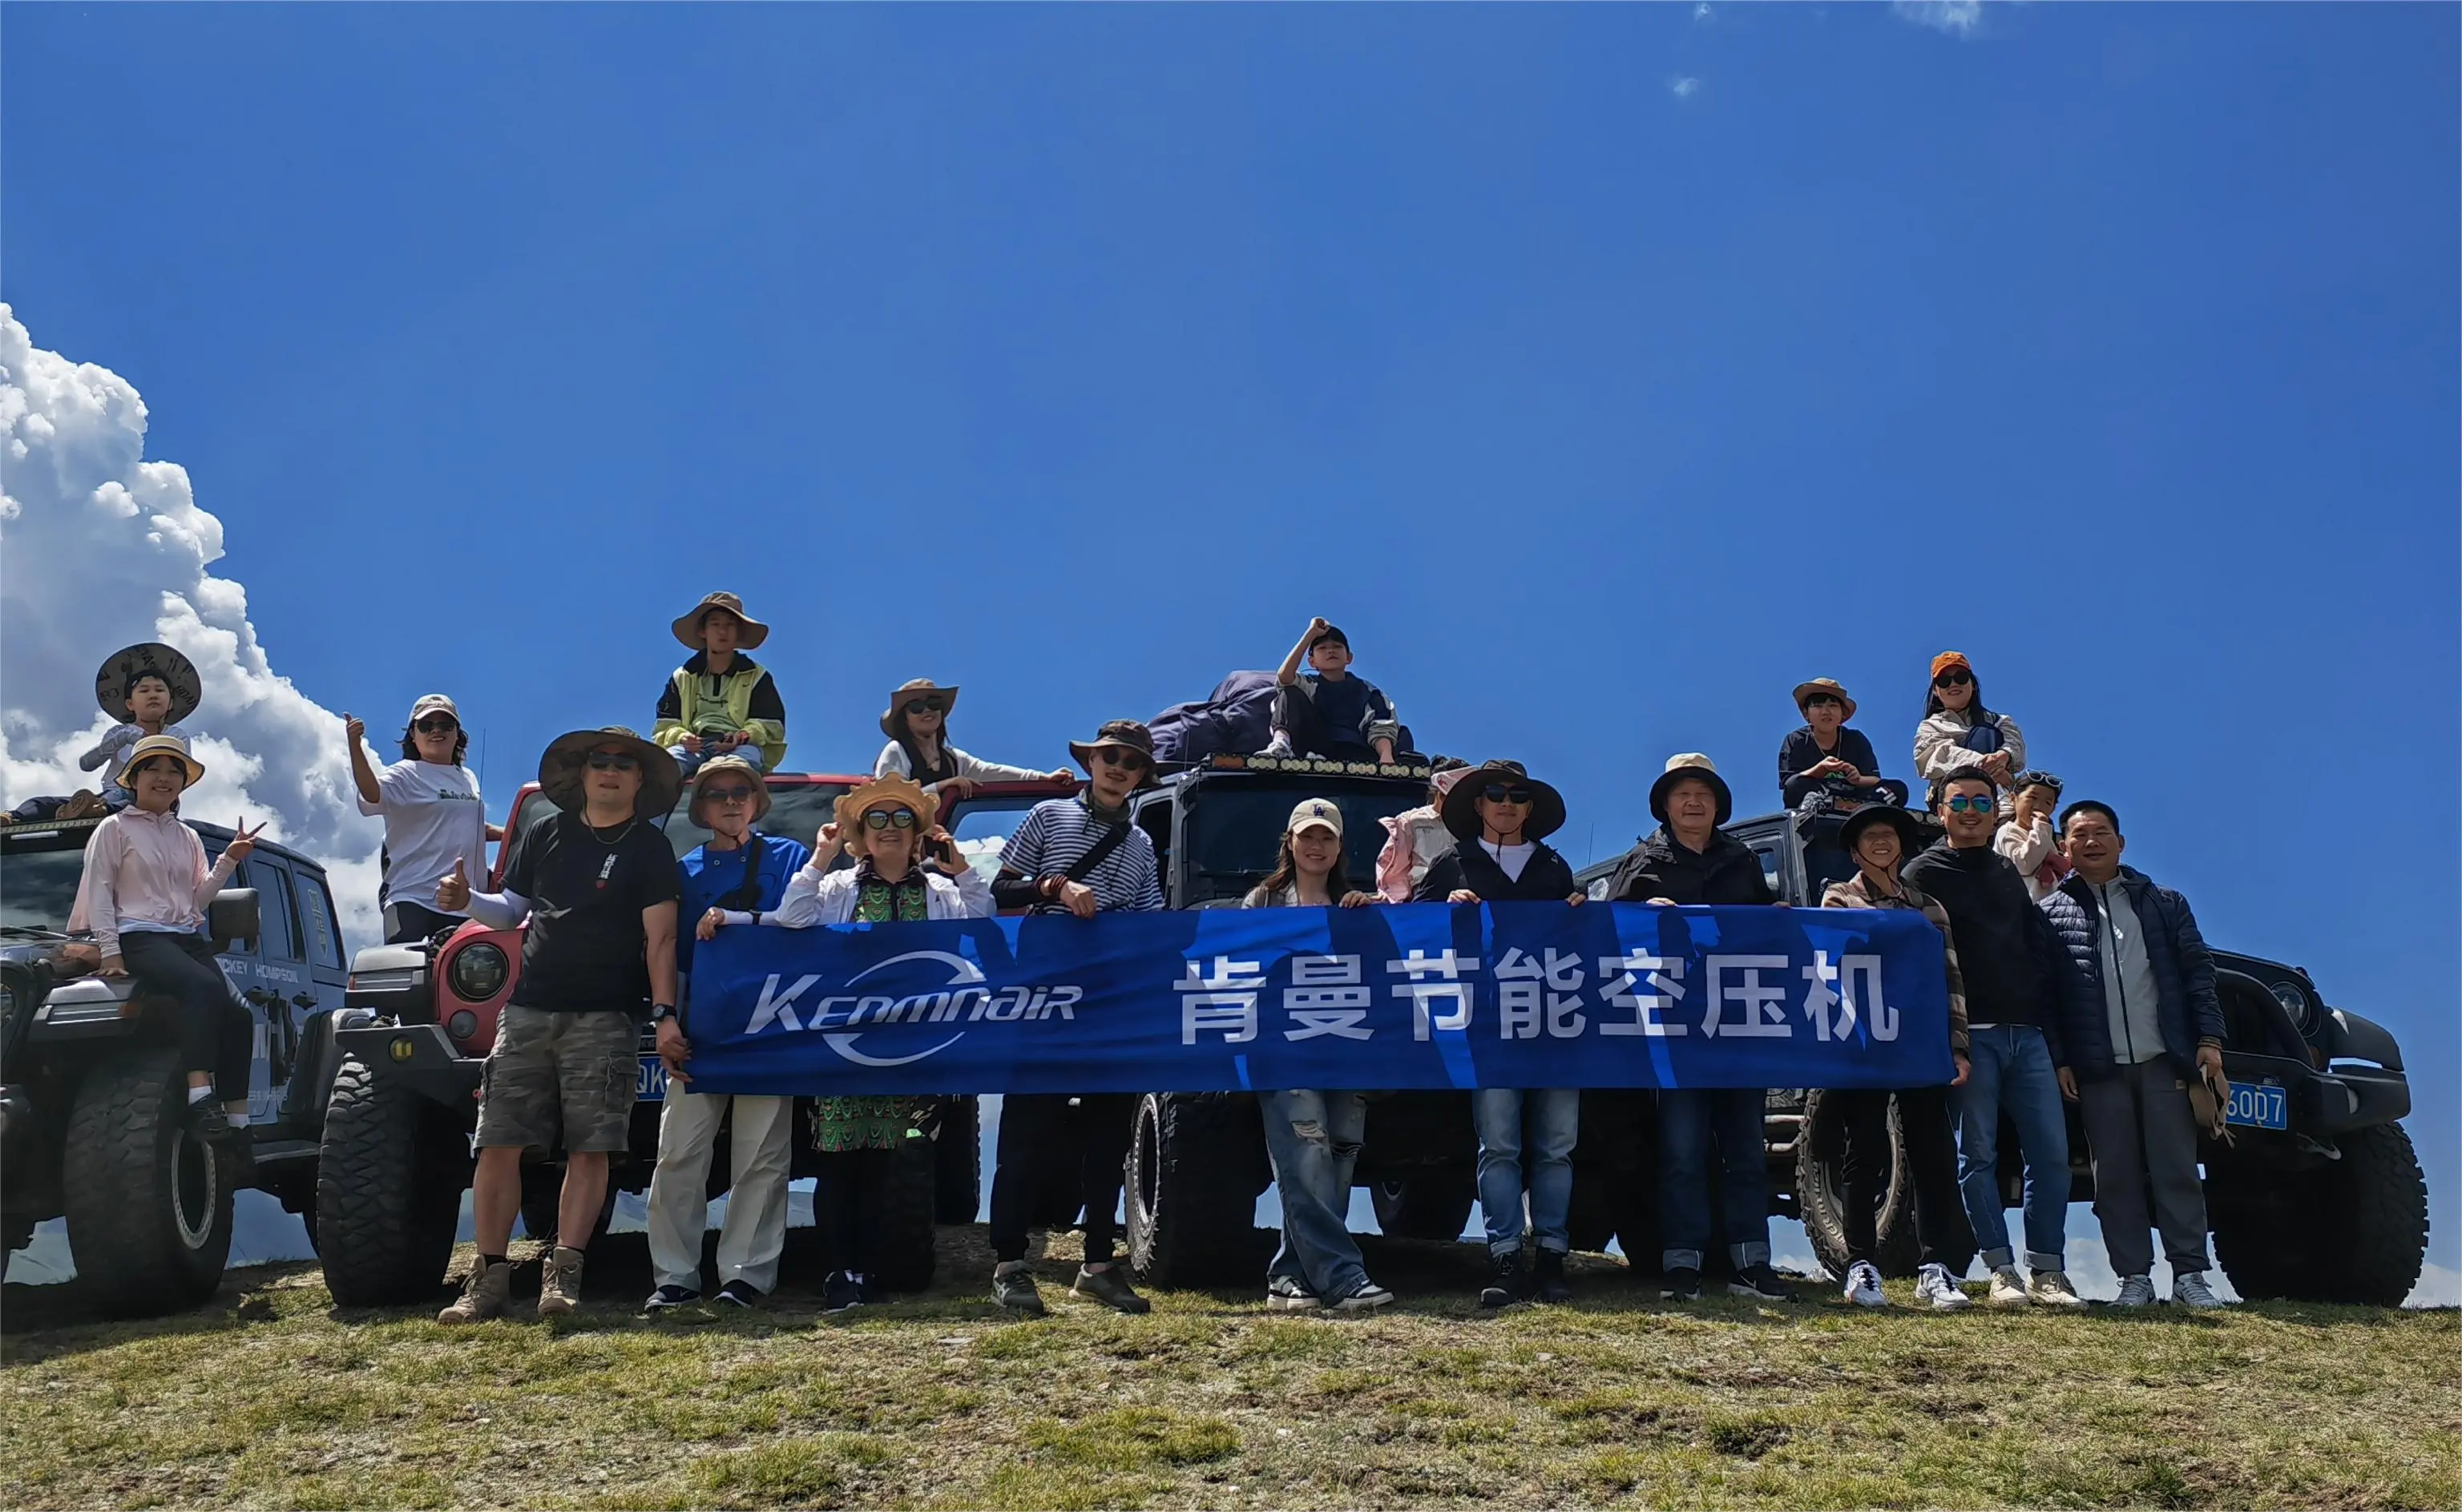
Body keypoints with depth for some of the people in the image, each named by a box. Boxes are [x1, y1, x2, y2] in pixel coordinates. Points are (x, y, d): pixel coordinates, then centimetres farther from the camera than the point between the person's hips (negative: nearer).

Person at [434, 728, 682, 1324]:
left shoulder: (649, 848, 4)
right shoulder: (546, 837, 14)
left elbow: (659, 935, -3)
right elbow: (513, 909, 22)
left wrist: (664, 1011, -11)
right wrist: (467, 902, 2)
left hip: (605, 1017, -3)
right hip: (529, 1009, 3)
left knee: (588, 1149, -4)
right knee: (498, 1144, -1)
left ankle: (562, 1276, 2)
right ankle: (489, 1276, 6)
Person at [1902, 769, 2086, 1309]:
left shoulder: (2010, 873, 21)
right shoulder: (1924, 874, 5)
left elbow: (2046, 959, 20)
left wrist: (2058, 1051, 13)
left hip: (2027, 1034, 5)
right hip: (1970, 1035, -5)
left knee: (2052, 1153, -1)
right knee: (1978, 1155, -3)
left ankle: (2047, 1270, 7)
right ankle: (2002, 1271, 2)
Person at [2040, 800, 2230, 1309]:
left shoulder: (2164, 904, 13)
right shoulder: (2050, 913, 7)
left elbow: (2198, 974, 10)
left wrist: (2209, 1040, -1)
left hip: (2165, 1061, 1)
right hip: (2099, 1068, -1)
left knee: (2177, 1170, 1)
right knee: (2116, 1176, 2)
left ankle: (2190, 1275, 6)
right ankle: (2134, 1277, 8)